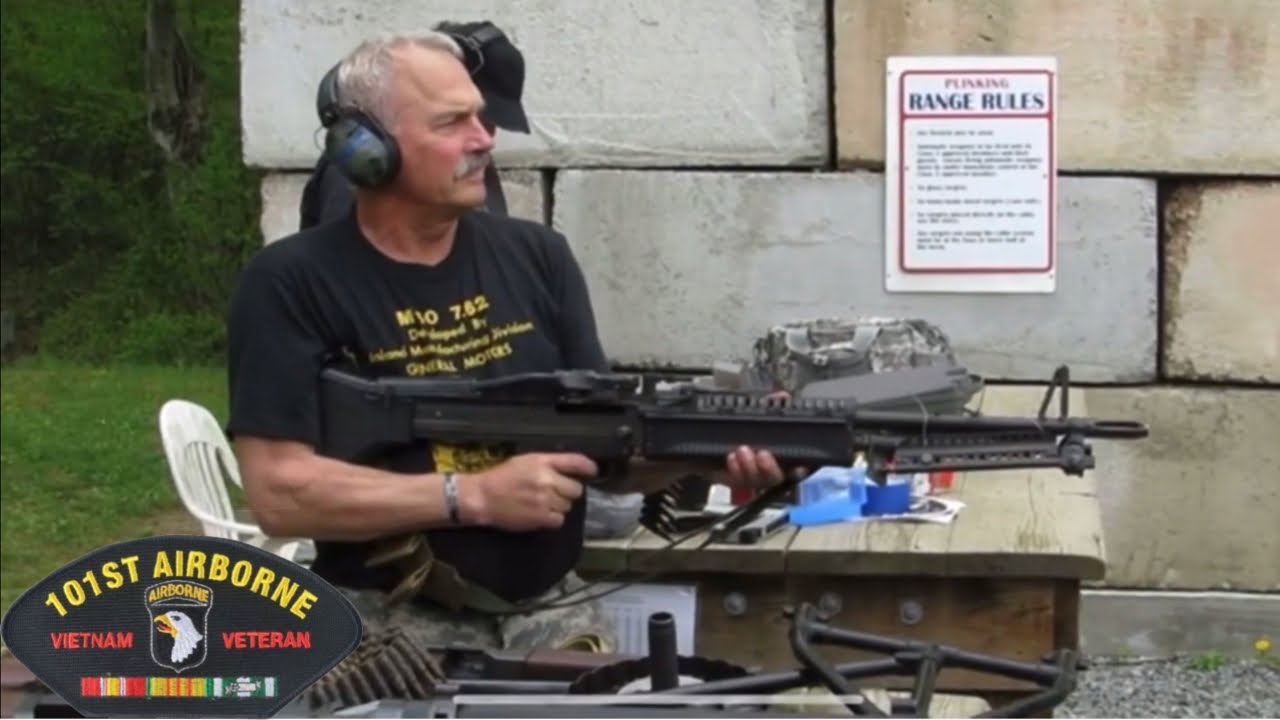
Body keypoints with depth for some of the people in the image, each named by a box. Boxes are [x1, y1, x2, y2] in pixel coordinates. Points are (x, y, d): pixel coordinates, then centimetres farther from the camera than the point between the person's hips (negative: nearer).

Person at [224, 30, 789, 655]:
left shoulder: (536, 257, 8)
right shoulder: (292, 283, -7)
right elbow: (279, 491, -14)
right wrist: (475, 497, -17)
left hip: (550, 608, 4)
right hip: (393, 623, -4)